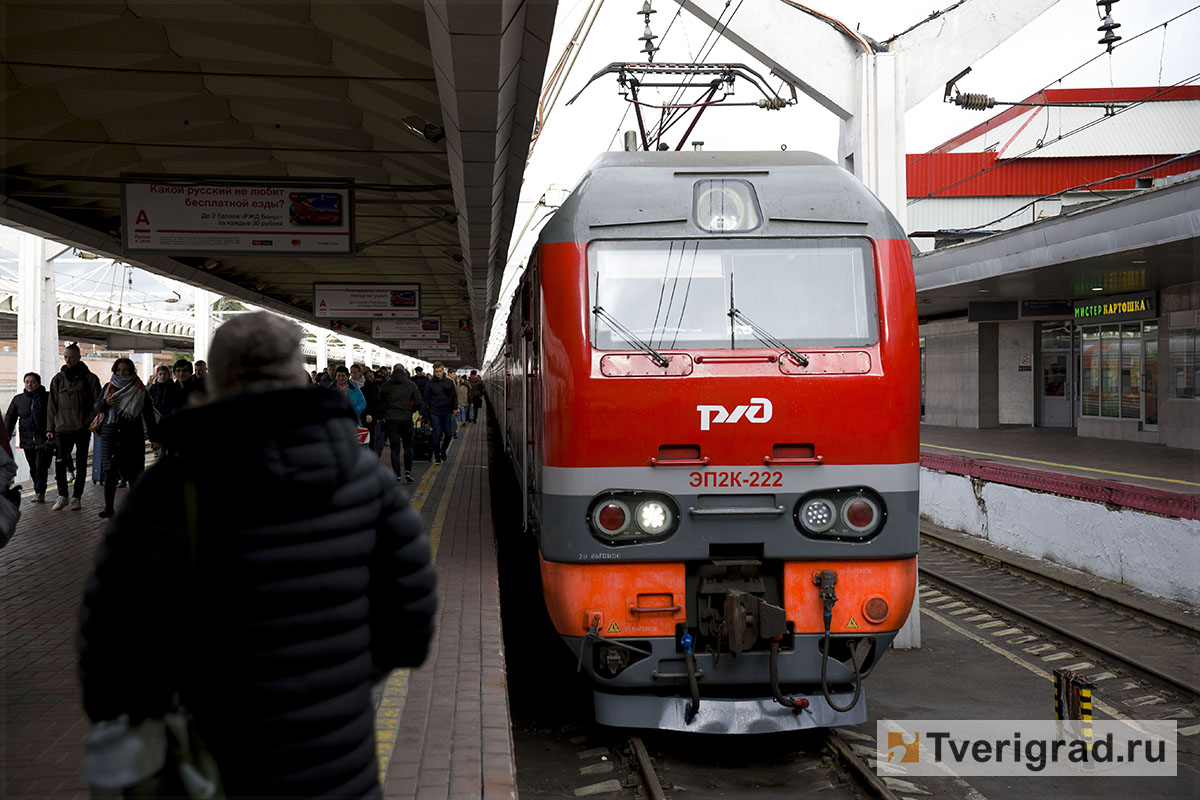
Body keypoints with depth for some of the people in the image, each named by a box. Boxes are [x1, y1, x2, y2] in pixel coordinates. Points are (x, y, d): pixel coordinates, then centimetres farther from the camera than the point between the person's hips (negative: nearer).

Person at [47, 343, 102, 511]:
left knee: (81, 464, 5)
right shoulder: (57, 379, 9)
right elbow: (52, 405, 12)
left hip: (83, 428, -1)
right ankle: (63, 495, 4)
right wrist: (50, 428, 6)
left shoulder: (89, 378, 1)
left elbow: (98, 403, 1)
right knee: (60, 462, -10)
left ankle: (77, 497, 14)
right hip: (62, 428, 2)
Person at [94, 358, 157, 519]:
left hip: (132, 435, -2)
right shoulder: (108, 387, 12)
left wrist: (155, 437, 0)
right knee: (110, 471, -2)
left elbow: (148, 414, 4)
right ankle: (108, 507, 1)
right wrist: (106, 402, -11)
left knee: (133, 471, -2)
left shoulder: (139, 390, 4)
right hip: (110, 434, 2)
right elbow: (97, 407, 12)